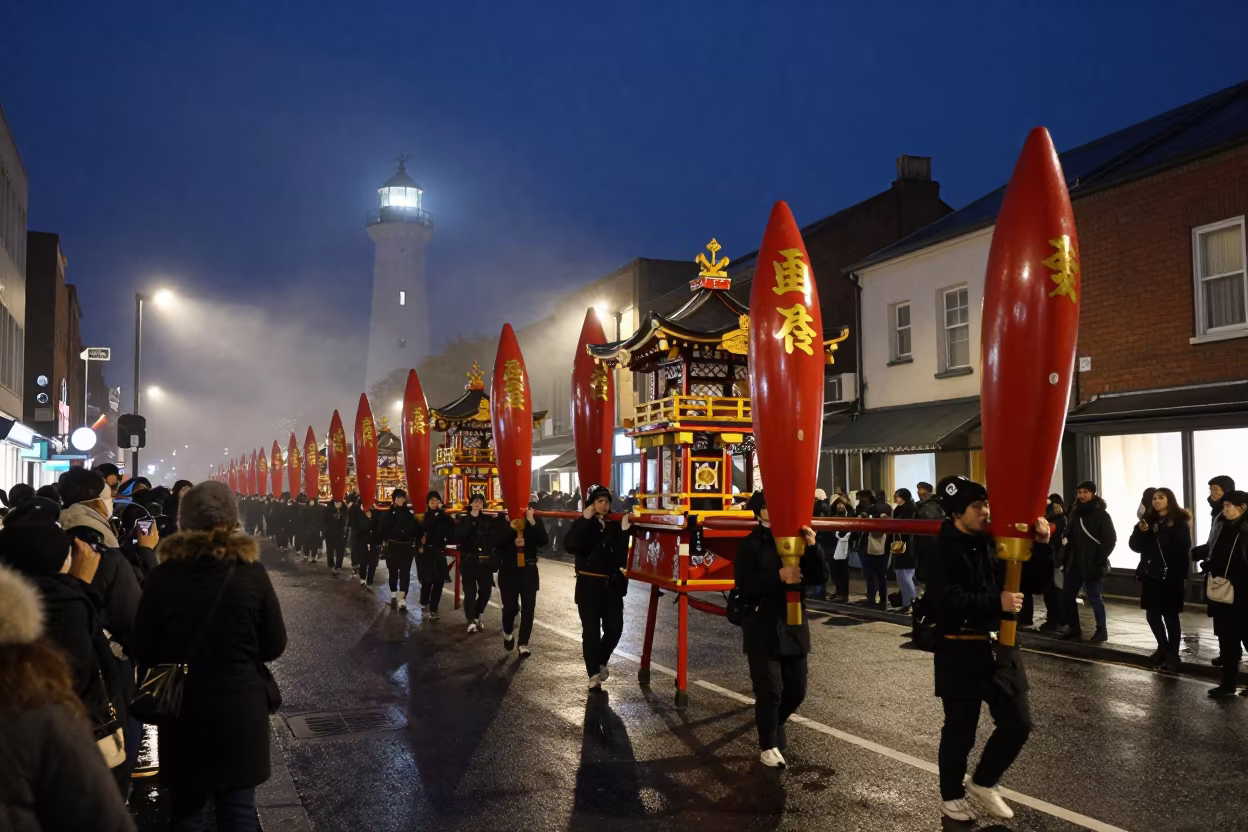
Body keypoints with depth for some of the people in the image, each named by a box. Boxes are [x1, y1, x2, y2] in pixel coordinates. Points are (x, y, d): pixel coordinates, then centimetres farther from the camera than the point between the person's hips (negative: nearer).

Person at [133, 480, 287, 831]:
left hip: (182, 709, 1)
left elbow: (144, 652, -2)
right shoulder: (250, 574, -11)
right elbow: (275, 645, -4)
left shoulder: (162, 576, -9)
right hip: (241, 707, -1)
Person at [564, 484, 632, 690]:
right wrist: (585, 520, -24)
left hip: (612, 584, 3)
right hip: (589, 584, -3)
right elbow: (569, 546, -23)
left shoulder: (614, 525, 5)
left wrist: (624, 531, -15)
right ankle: (594, 674, 10)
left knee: (614, 627, 2)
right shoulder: (581, 524, -2)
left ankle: (601, 661, 28)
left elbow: (621, 557, -4)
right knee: (591, 630, -1)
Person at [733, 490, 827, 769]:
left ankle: (773, 726, 40)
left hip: (794, 626, 5)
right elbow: (745, 588, -18)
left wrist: (813, 547, -17)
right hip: (763, 630, -4)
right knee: (769, 691, -2)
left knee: (796, 690, 12)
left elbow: (821, 577, -2)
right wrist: (779, 576, -26)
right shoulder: (751, 544, -8)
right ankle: (768, 745, 20)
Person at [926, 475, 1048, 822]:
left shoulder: (994, 541, 4)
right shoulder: (942, 551, -15)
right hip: (960, 652, -6)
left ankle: (982, 782, 33)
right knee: (960, 730, 7)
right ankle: (952, 795, 29)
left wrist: (1041, 544, -10)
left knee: (1018, 724, 11)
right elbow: (948, 601, -27)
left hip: (999, 647, 6)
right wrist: (997, 602, -32)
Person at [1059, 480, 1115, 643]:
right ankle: (1073, 628, 20)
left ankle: (1101, 630, 14)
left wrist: (1099, 560, -14)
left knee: (1094, 598, 1)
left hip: (1091, 564, -6)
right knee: (1067, 596, 8)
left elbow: (1110, 540, -10)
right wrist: (1067, 558, 6)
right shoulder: (1075, 512, 12)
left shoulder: (1101, 514, -6)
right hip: (1074, 563, 6)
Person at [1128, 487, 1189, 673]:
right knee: (1152, 614, 9)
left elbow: (1184, 550, -9)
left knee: (1170, 615, 0)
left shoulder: (1179, 522, -4)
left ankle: (1172, 654, 8)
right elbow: (1135, 546, 5)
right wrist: (1140, 531, -12)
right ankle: (1163, 647, 29)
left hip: (1171, 575, -5)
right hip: (1151, 574, 5)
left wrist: (1183, 576, -14)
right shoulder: (1148, 520, 10)